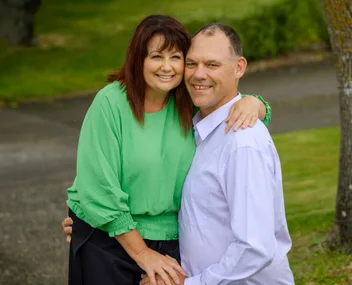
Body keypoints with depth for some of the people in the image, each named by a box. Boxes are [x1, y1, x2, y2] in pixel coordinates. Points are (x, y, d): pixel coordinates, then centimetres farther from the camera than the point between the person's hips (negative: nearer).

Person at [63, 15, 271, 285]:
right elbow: (100, 190, -16)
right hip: (108, 239, -4)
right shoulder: (110, 103, -15)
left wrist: (252, 102, -15)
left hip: (170, 240, 4)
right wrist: (141, 253, -13)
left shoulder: (189, 104, -1)